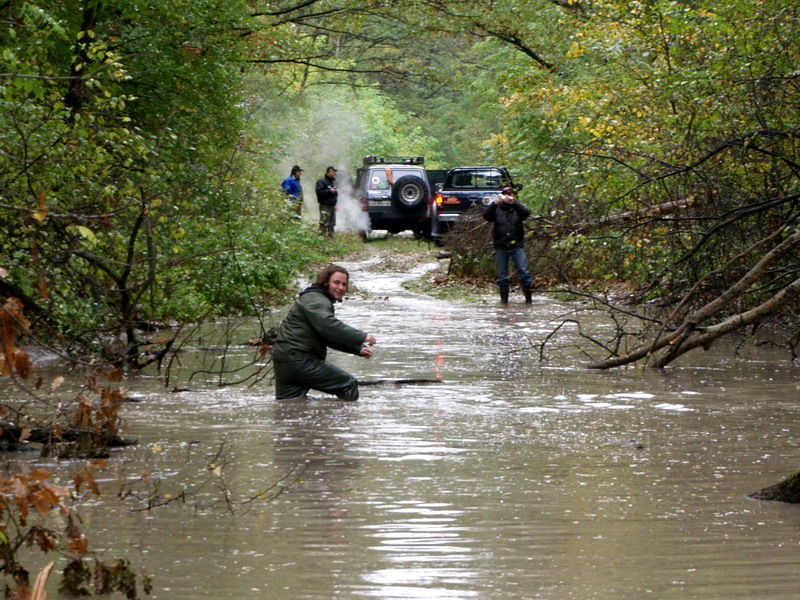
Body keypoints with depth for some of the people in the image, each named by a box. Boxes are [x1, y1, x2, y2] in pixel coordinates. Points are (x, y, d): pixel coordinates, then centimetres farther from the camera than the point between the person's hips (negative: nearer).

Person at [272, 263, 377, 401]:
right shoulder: (316, 300, -9)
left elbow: (332, 338, 30)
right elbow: (329, 327, -27)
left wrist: (358, 349, 17)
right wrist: (362, 337, -26)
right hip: (299, 361, -11)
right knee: (349, 385, -6)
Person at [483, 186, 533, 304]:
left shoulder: (517, 207, 8)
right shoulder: (497, 209, 9)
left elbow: (526, 213, -13)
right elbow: (487, 216, -8)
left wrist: (514, 202, -26)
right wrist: (495, 203, -22)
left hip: (517, 245, -1)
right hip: (501, 246, 1)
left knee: (523, 271, -7)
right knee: (502, 274, 3)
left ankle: (528, 297, 0)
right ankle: (504, 298, 11)